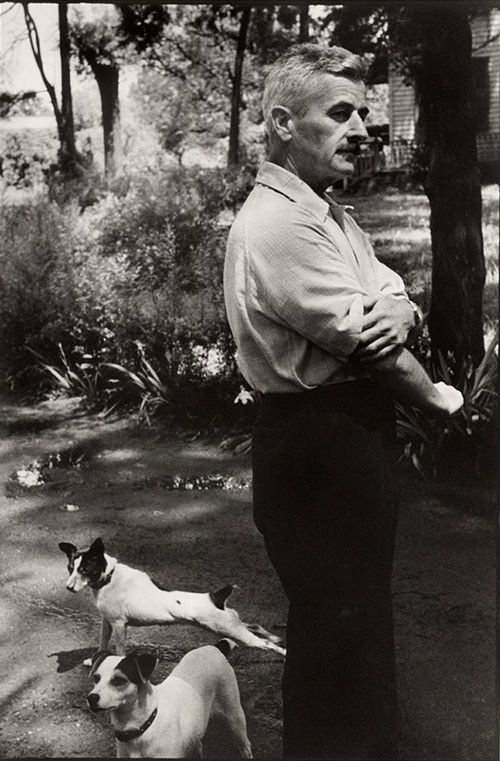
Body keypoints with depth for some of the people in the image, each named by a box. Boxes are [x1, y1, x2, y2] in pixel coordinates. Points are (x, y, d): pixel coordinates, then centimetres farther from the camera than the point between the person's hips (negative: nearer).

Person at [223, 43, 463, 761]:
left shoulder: (331, 215, 13)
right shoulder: (277, 225, -20)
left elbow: (397, 303, 6)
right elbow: (363, 343, -21)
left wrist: (397, 310, -18)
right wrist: (435, 396, -5)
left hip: (356, 434, 10)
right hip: (318, 441, -10)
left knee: (363, 614, 23)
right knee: (338, 627, 3)